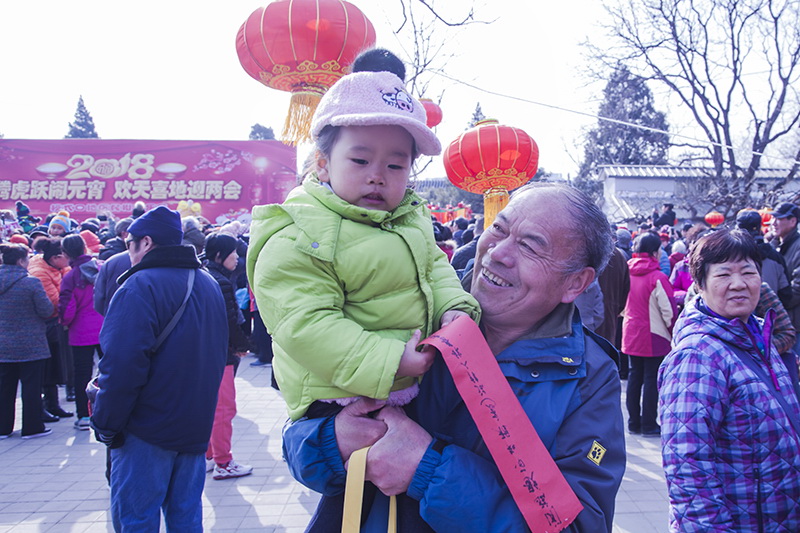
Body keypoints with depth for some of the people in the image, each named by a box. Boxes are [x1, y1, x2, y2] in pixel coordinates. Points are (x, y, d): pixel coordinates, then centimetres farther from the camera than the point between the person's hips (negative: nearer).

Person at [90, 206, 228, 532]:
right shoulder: (209, 284, 9)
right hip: (196, 428, 7)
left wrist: (106, 425, -11)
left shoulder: (140, 286, -15)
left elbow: (122, 365, -22)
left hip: (147, 431, -7)